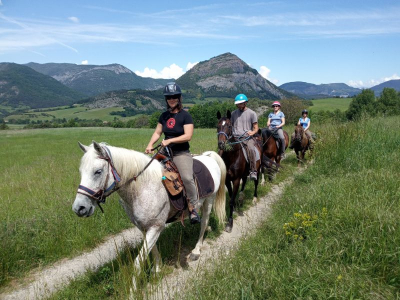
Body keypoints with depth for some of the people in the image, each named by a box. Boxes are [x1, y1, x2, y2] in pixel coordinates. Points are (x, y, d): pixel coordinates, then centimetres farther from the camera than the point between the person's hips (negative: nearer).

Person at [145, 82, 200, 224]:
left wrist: (170, 140, -23)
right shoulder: (164, 116, 11)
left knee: (187, 178, -27)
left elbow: (188, 136, -16)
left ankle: (193, 208, -10)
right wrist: (150, 144, -5)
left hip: (181, 154, -6)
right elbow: (157, 132, 13)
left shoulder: (185, 115, -7)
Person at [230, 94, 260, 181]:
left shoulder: (252, 113, 7)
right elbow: (231, 125, 25)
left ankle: (253, 171, -29)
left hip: (247, 137, -3)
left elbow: (256, 128, 6)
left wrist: (252, 132, -17)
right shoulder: (234, 113, 17)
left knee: (251, 148, -33)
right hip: (235, 138, 4)